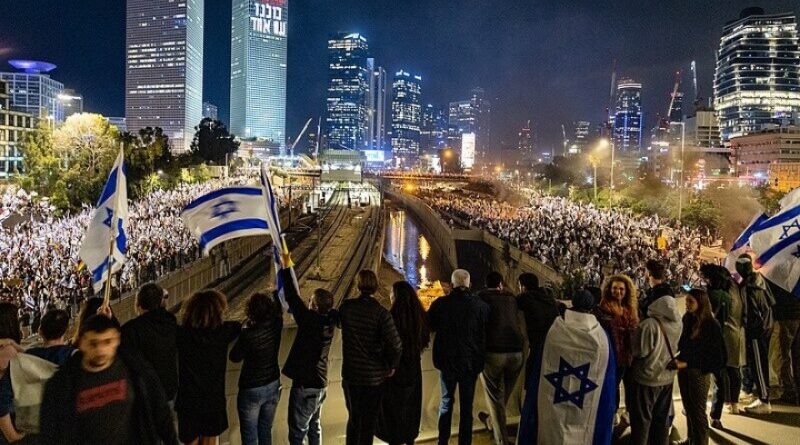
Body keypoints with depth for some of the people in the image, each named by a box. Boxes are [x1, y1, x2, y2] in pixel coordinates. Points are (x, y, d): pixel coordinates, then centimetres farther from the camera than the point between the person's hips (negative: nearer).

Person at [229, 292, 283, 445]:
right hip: (273, 386, 5)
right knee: (266, 430, 21)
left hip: (251, 390, -5)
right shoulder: (276, 325, -13)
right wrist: (276, 292, 23)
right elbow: (279, 310, 10)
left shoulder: (249, 334, -28)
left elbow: (235, 357, -12)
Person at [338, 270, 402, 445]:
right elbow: (396, 345, -23)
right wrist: (391, 366, -5)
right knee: (369, 421, 13)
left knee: (353, 418, 21)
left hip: (350, 373, 3)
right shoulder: (381, 313, -18)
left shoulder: (346, 307, -8)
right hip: (374, 376, -3)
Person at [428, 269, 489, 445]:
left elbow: (430, 327, 4)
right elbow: (486, 334, -3)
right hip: (471, 362, 0)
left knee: (446, 401, 16)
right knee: (467, 406, 10)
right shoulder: (481, 305, -11)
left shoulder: (440, 304, -11)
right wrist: (480, 359, 11)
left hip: (447, 360, 1)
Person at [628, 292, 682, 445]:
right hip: (667, 376, 6)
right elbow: (674, 348, 8)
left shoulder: (649, 324, -26)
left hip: (647, 377, -6)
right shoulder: (678, 323, -7)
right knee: (662, 418, 18)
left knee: (641, 420, 8)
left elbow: (641, 352, -19)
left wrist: (631, 349, -1)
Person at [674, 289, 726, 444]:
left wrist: (686, 363, -22)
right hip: (683, 370, 6)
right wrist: (678, 360, -3)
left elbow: (712, 354, -16)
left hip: (699, 371, -6)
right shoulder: (687, 320, 4)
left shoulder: (711, 324, -14)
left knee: (698, 410, 5)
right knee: (688, 408, 17)